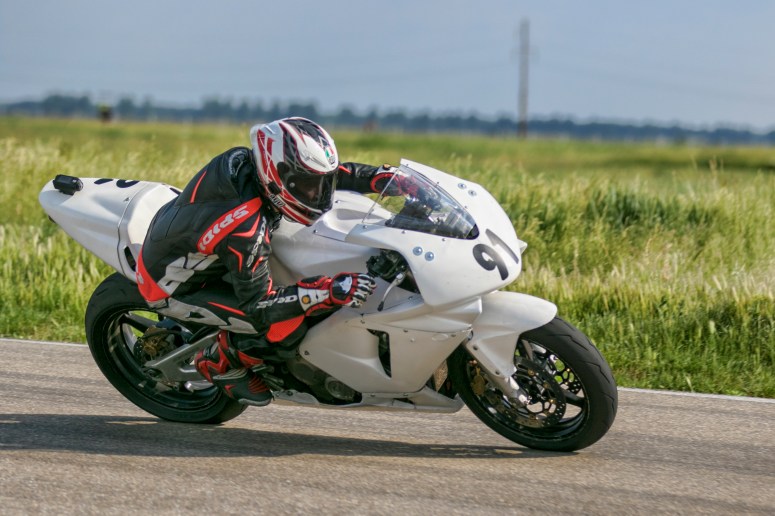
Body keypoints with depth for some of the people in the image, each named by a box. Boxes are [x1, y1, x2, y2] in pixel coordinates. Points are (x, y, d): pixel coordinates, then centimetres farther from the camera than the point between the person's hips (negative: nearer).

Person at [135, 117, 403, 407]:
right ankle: (218, 362, 6)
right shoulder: (245, 229, -37)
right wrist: (330, 292, -36)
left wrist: (384, 176, -12)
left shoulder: (243, 161, -16)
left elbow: (324, 173, -2)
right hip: (172, 290, -9)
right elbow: (257, 304, -29)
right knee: (289, 325, -20)